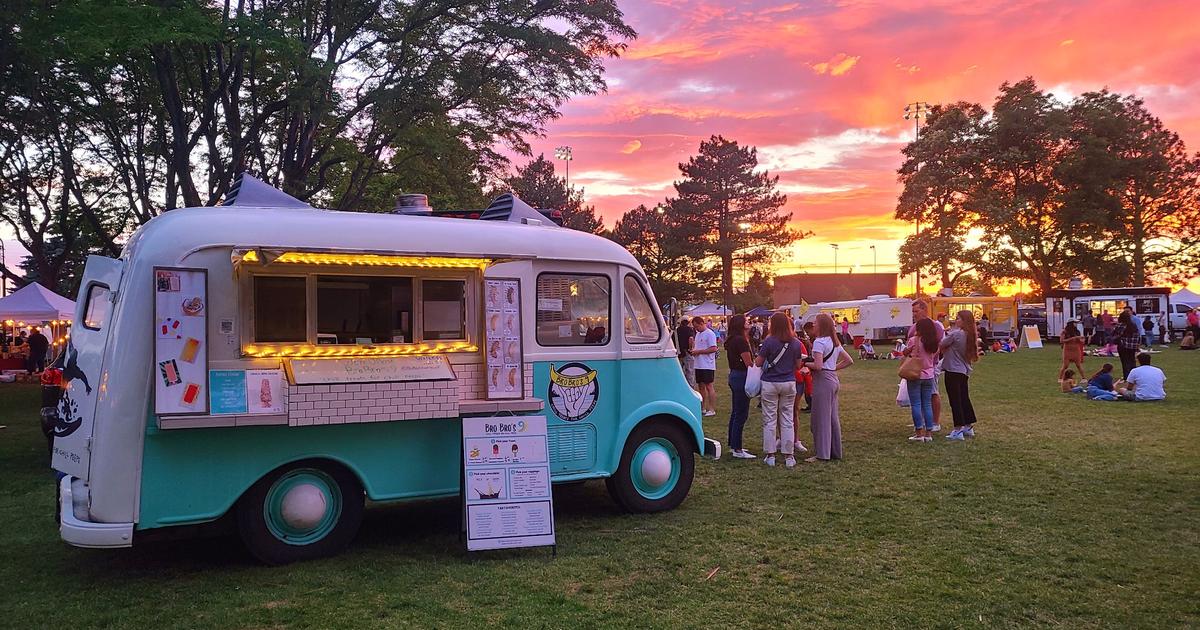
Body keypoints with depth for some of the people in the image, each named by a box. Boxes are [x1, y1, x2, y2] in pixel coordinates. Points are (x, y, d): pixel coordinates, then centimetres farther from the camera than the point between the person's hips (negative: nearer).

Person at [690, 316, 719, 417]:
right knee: (701, 386, 11)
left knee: (709, 386, -6)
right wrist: (693, 350, 2)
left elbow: (713, 349, -20)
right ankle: (703, 408, 19)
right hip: (698, 365, 9)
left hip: (707, 366, -9)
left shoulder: (710, 334, -12)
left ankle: (712, 410, -2)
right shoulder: (698, 334, 16)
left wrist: (699, 351, -19)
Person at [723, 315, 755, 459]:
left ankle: (733, 444, 26)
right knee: (741, 414, -6)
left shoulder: (730, 341, 11)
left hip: (733, 375, 10)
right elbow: (749, 363, -17)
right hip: (742, 377, -10)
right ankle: (737, 450, -5)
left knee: (736, 412, 17)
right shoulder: (741, 340, -17)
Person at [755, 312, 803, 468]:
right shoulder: (796, 343, 0)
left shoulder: (769, 342, -13)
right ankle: (788, 456, 11)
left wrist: (760, 356, 12)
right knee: (787, 420, 9)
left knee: (769, 420, 5)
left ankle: (770, 456, 9)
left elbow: (758, 363, -8)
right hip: (789, 383, 3)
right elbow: (798, 365, 8)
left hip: (770, 384, -3)